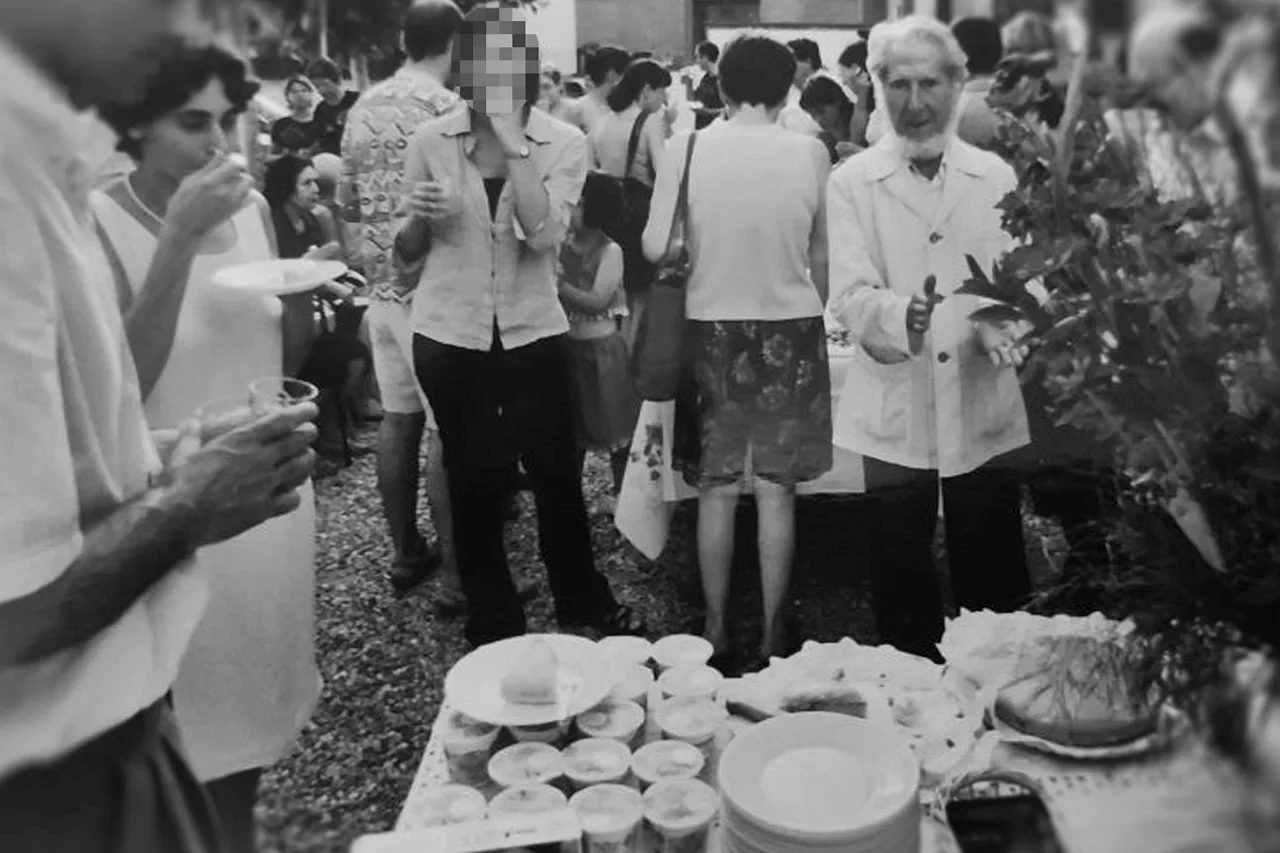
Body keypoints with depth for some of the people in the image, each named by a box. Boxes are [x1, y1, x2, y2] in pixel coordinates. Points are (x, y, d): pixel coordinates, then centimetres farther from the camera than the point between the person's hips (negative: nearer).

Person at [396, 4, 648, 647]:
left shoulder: (563, 143, -4)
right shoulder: (431, 142, -2)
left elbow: (543, 234, -21)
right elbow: (406, 252, 5)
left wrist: (513, 139, -21)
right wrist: (421, 216, -16)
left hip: (532, 332, 0)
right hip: (450, 335, 1)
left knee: (556, 474, 8)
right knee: (474, 482, 10)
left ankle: (585, 604, 31)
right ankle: (493, 623, 27)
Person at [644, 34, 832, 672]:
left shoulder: (686, 148, -7)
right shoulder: (809, 151, -4)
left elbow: (656, 248, -8)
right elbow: (821, 256, 3)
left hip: (713, 329, 0)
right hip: (789, 329, 0)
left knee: (716, 490, 11)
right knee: (776, 491, 9)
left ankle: (715, 631, 20)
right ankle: (773, 633, 19)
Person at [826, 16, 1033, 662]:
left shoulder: (995, 176, 8)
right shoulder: (852, 182, 1)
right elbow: (849, 295, -9)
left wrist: (1004, 330, -17)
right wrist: (900, 316, -30)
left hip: (984, 409, 2)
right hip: (895, 413, -1)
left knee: (993, 583, 10)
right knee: (901, 585, 8)